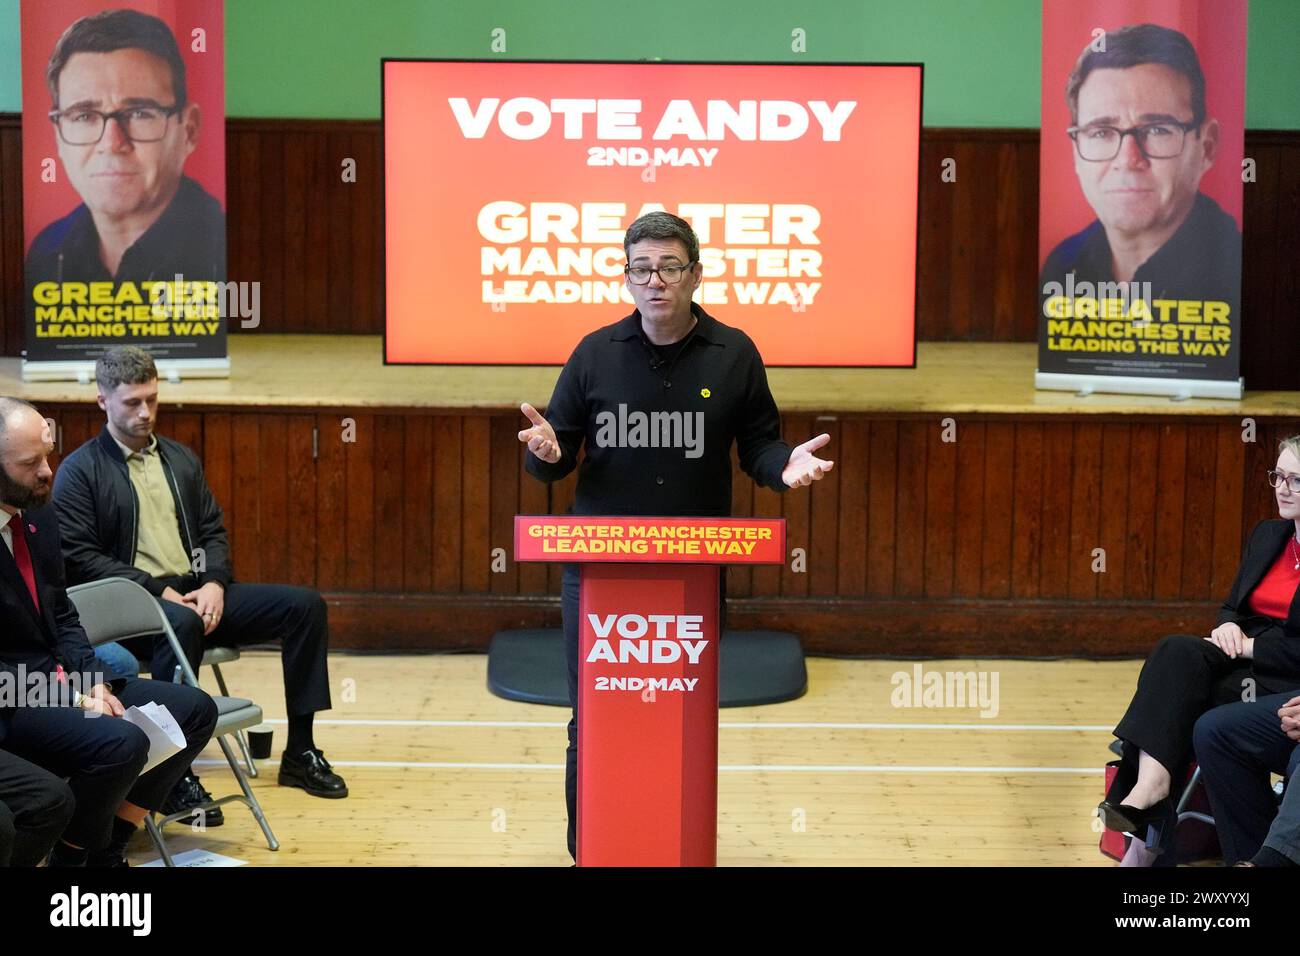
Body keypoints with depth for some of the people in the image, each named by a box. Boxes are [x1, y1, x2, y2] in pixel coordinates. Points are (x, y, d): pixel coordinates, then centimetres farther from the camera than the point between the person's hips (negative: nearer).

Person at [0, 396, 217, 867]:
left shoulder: (40, 514, 6)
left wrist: (90, 681, -4)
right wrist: (69, 699, -21)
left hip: (58, 677, 9)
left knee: (194, 710, 4)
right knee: (121, 743, -30)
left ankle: (108, 847, 7)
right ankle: (71, 856, -2)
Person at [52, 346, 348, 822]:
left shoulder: (181, 458, 18)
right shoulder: (79, 471, 0)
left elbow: (213, 531, 18)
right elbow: (77, 556, -9)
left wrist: (214, 583, -4)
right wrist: (158, 590, -16)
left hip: (197, 591, 6)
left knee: (305, 605, -10)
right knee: (181, 624, -41)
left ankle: (300, 751, -5)